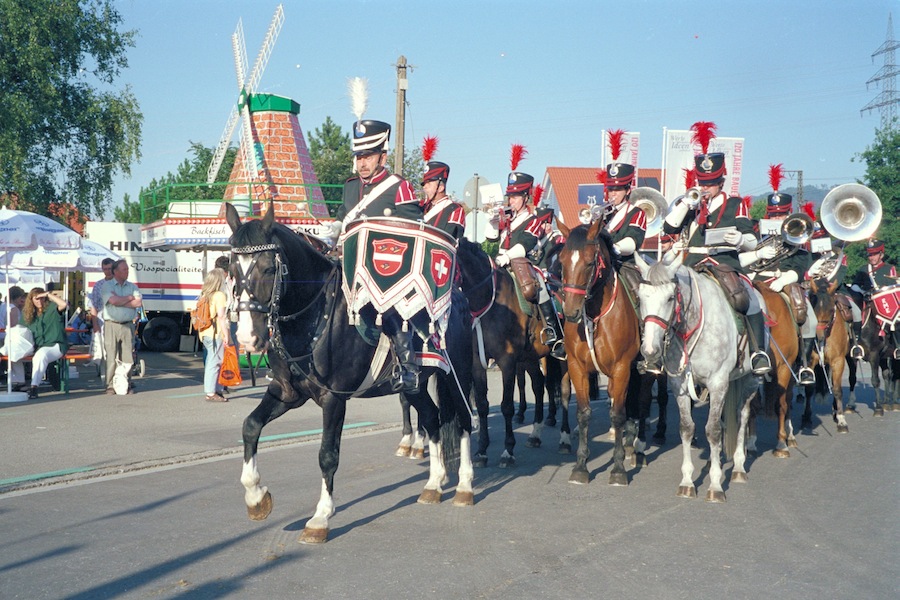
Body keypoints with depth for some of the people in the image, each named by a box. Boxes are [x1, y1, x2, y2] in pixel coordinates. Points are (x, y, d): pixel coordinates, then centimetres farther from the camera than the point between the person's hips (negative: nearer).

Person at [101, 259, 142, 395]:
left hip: (127, 326, 3)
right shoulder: (107, 286, 3)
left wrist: (120, 302, -7)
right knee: (111, 357, -4)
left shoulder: (132, 287, 13)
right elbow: (113, 300, -14)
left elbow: (138, 303, -2)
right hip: (111, 325, -3)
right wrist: (130, 298, -1)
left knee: (127, 357, 2)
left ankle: (127, 385, 7)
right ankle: (110, 386, 0)